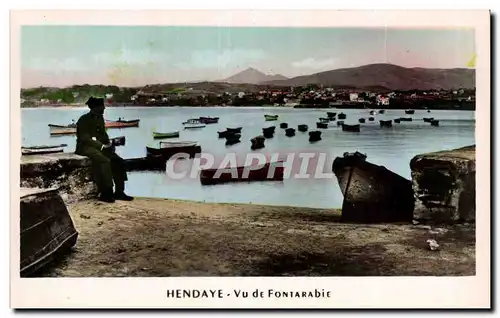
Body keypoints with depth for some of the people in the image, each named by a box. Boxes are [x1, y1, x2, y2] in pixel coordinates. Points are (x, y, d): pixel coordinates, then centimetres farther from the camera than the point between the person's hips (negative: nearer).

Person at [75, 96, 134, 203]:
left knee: (119, 161, -11)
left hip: (100, 147, 8)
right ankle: (106, 193, -28)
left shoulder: (100, 118, 13)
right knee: (105, 161, -32)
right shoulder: (84, 120, -9)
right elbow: (84, 138, -17)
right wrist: (102, 146, -23)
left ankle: (119, 192, -9)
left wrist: (109, 144, -1)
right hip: (85, 147, -8)